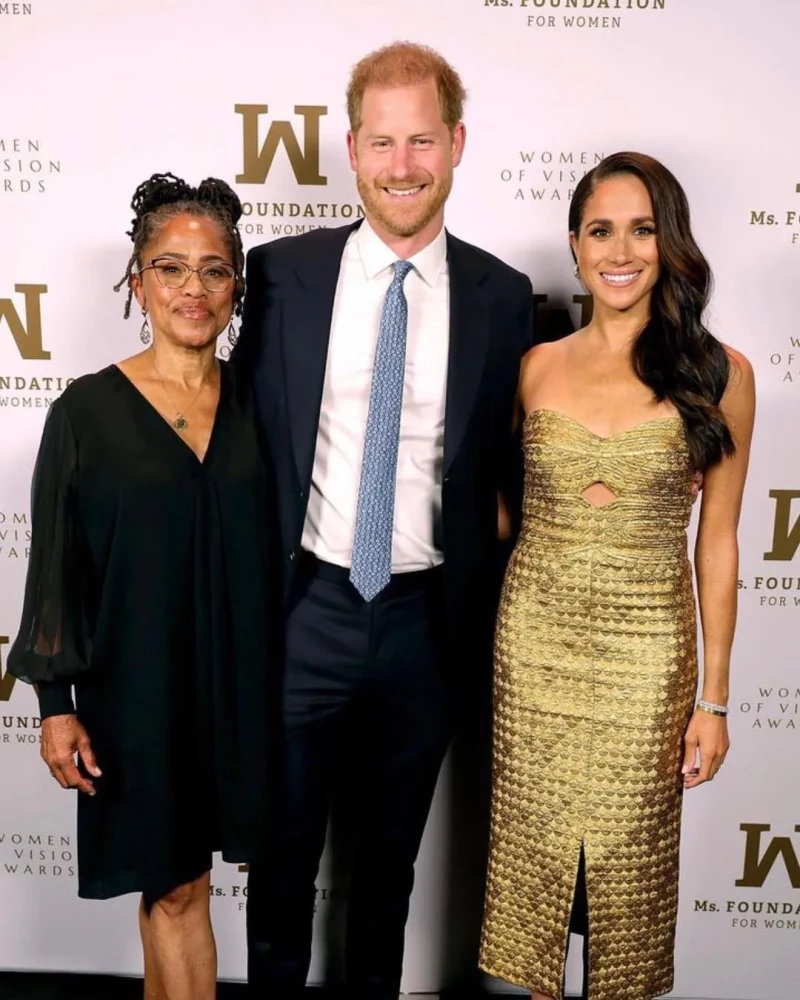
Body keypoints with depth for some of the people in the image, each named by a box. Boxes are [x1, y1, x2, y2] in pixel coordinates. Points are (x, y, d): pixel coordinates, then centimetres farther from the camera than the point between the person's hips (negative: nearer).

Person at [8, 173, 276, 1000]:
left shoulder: (253, 403, 2)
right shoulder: (88, 409, -6)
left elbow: (270, 548, 6)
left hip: (235, 679, 3)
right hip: (136, 681, -2)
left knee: (172, 882, 15)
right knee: (176, 888, 10)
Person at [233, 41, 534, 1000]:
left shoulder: (503, 296, -2)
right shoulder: (280, 272, -4)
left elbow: (502, 466, 3)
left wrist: (482, 614, 3)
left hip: (427, 620, 1)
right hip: (306, 607, 0)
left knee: (391, 852, 21)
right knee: (282, 846, 16)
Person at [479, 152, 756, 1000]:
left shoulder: (717, 373, -5)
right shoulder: (537, 367, 0)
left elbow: (717, 542, -2)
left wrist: (714, 698, -1)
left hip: (647, 647, -1)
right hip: (533, 637, 2)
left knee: (631, 847, 13)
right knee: (531, 837, 14)